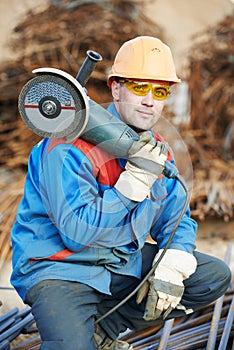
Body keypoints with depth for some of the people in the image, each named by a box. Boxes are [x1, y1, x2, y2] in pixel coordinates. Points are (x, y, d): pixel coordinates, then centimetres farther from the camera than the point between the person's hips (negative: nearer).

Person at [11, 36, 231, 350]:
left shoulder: (156, 151, 5)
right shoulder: (70, 147, -20)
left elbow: (176, 220, 10)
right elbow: (76, 233, -25)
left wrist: (171, 269, -11)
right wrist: (136, 179, -27)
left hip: (124, 262, 8)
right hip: (58, 267, -7)